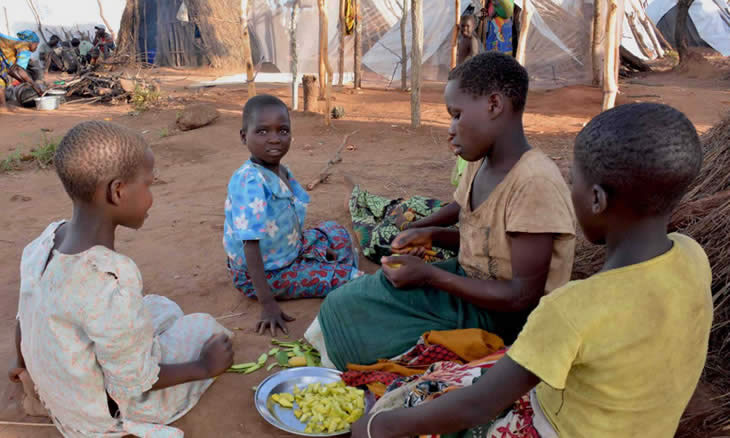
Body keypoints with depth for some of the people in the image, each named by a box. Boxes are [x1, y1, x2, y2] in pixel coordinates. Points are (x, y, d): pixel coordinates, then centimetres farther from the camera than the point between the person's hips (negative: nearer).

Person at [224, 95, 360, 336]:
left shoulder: (281, 172, -3)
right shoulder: (249, 182, -30)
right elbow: (250, 244, -32)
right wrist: (267, 302, -33)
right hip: (262, 273, -9)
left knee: (336, 233, 18)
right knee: (339, 277, -10)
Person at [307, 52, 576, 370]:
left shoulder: (535, 182, -27)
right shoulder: (479, 163, 1)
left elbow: (523, 297, -25)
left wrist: (429, 275, -22)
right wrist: (434, 235, -4)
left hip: (501, 318, -8)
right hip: (468, 282, 8)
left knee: (350, 309, -10)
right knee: (346, 302, 1)